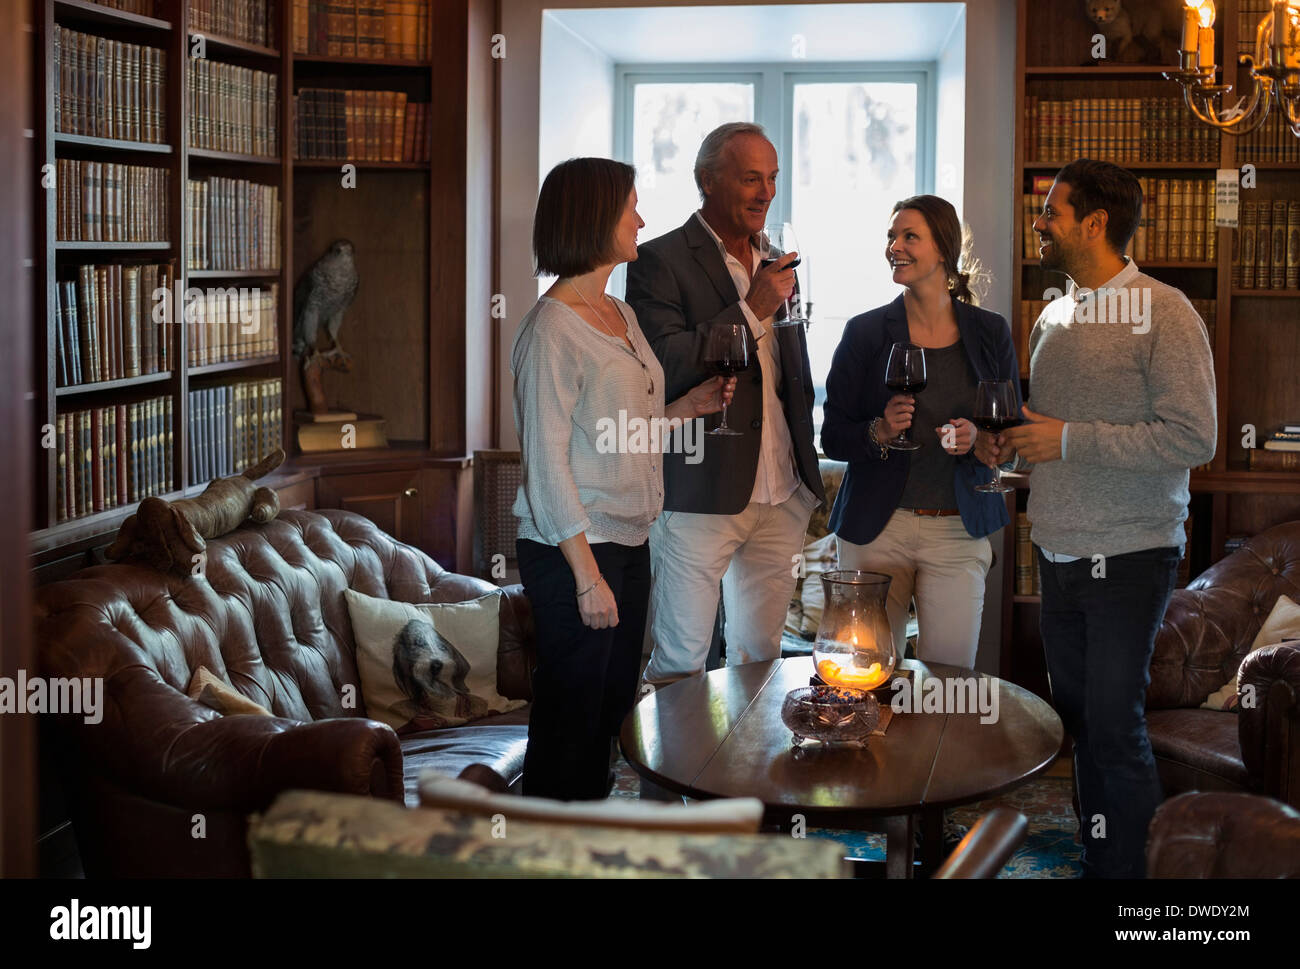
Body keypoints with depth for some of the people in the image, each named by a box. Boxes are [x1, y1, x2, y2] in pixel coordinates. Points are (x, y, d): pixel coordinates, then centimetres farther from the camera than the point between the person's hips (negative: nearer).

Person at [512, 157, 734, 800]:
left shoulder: (620, 314, 13)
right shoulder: (553, 326, -13)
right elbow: (547, 463, -17)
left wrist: (686, 406, 6)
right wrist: (587, 576, -19)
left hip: (629, 541, 9)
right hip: (572, 549, -9)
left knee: (613, 711, 13)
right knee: (570, 722, -1)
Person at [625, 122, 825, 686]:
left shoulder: (777, 265, 16)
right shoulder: (660, 262, -6)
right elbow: (665, 370, -18)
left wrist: (806, 472, 18)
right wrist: (752, 310, -18)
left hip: (782, 498, 6)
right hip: (701, 495, -6)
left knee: (760, 656, 14)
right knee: (679, 662, 1)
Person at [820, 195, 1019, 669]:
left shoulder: (989, 333, 5)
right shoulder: (865, 332, 0)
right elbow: (831, 437, 2)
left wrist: (978, 438, -12)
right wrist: (878, 431, -17)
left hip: (959, 531, 1)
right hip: (876, 528, -1)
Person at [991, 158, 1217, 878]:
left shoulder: (1162, 313, -11)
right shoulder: (1053, 319, 12)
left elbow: (1193, 439, -18)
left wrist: (1068, 439, -18)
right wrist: (1013, 441, 2)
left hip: (1128, 556, -7)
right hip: (1057, 551, 7)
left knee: (1114, 724, -4)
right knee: (1075, 714, 12)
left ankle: (1121, 871, 8)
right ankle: (1092, 855, 24)